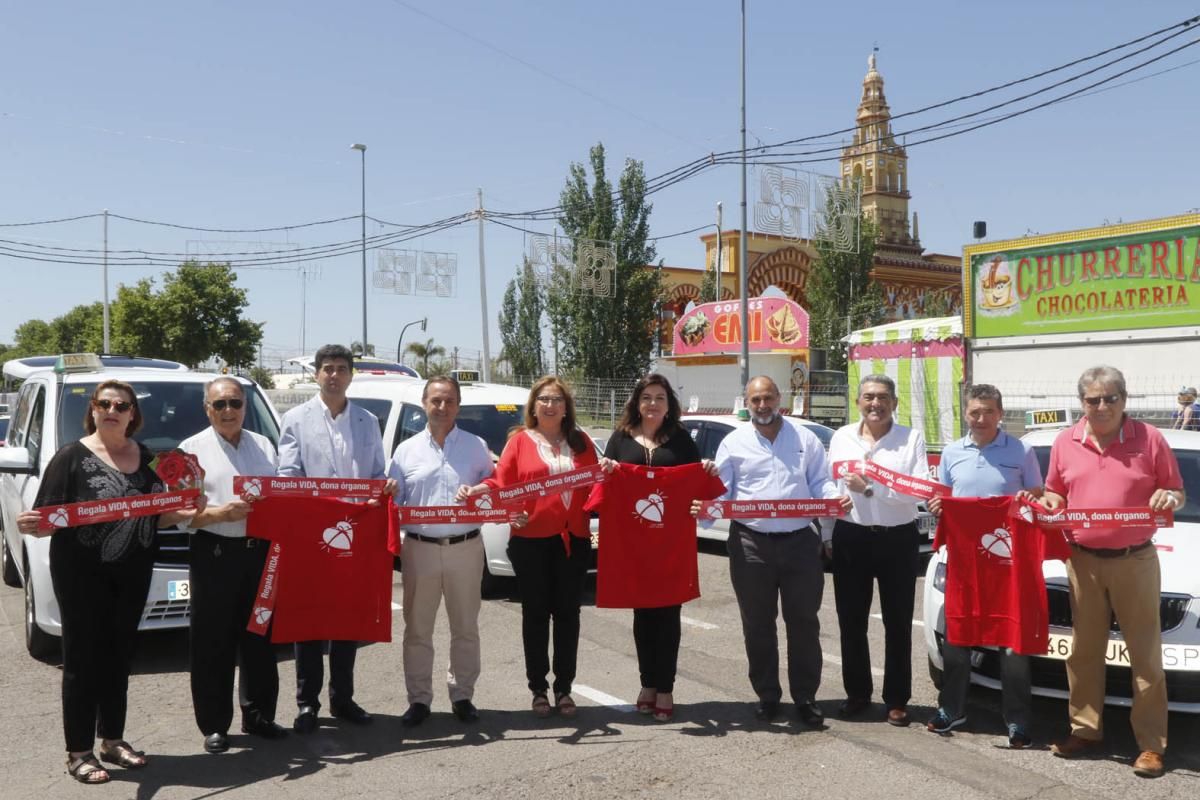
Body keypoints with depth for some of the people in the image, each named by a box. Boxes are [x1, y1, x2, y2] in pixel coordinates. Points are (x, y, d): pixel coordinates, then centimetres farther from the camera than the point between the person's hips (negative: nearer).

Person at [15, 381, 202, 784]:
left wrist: (188, 512, -3)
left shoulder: (147, 458, 9)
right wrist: (30, 525, -31)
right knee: (83, 659, 2)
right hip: (82, 573, -5)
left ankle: (113, 740, 27)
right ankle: (79, 751, 13)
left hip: (134, 572, 5)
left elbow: (156, 516, 15)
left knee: (119, 656, 14)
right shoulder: (72, 456, -6)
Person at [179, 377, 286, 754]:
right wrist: (220, 513, -19)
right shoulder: (192, 449, 2)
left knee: (260, 637, 10)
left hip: (260, 551, 4)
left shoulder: (264, 446, 15)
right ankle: (214, 725, 14)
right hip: (215, 552, -3)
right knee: (213, 642, 2)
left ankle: (258, 716, 23)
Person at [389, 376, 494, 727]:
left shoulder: (476, 447, 6)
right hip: (420, 549, 0)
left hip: (466, 548, 0)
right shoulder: (407, 450, 8)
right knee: (417, 628, 6)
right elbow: (392, 500, 7)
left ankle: (462, 696, 21)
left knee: (465, 627, 8)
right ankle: (419, 699, 18)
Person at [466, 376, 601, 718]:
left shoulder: (580, 442, 12)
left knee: (567, 613, 8)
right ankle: (538, 689, 17)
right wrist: (477, 490, -23)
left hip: (573, 539, 3)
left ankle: (564, 688, 18)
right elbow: (502, 483, -6)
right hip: (531, 539, -2)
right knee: (535, 614, 6)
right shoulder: (520, 440, 3)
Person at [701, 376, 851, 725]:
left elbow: (821, 482, 8)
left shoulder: (806, 439, 10)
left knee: (804, 621, 6)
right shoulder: (734, 442, 6)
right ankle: (767, 696, 22)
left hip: (800, 541, 1)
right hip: (750, 543, 0)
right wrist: (706, 508, -19)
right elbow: (720, 491, 2)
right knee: (758, 625, 8)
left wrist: (837, 499, -13)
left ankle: (805, 697, 18)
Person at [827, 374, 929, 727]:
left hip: (898, 539, -2)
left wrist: (870, 488, -20)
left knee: (898, 623, 8)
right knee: (851, 621, 10)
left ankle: (897, 699, 21)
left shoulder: (912, 439, -3)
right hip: (851, 538, 3)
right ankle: (857, 692, 26)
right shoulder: (841, 437, 7)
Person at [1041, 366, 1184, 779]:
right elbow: (1053, 493, 16)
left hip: (1135, 561, -3)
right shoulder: (1065, 442, 5)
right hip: (1083, 561, 3)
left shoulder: (1149, 439, -3)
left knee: (1145, 654, 2)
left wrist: (1171, 497, -18)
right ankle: (1085, 729, 22)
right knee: (1084, 650, 10)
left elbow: (1178, 492, 4)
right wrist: (1049, 501, -6)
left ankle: (1151, 743, 11)